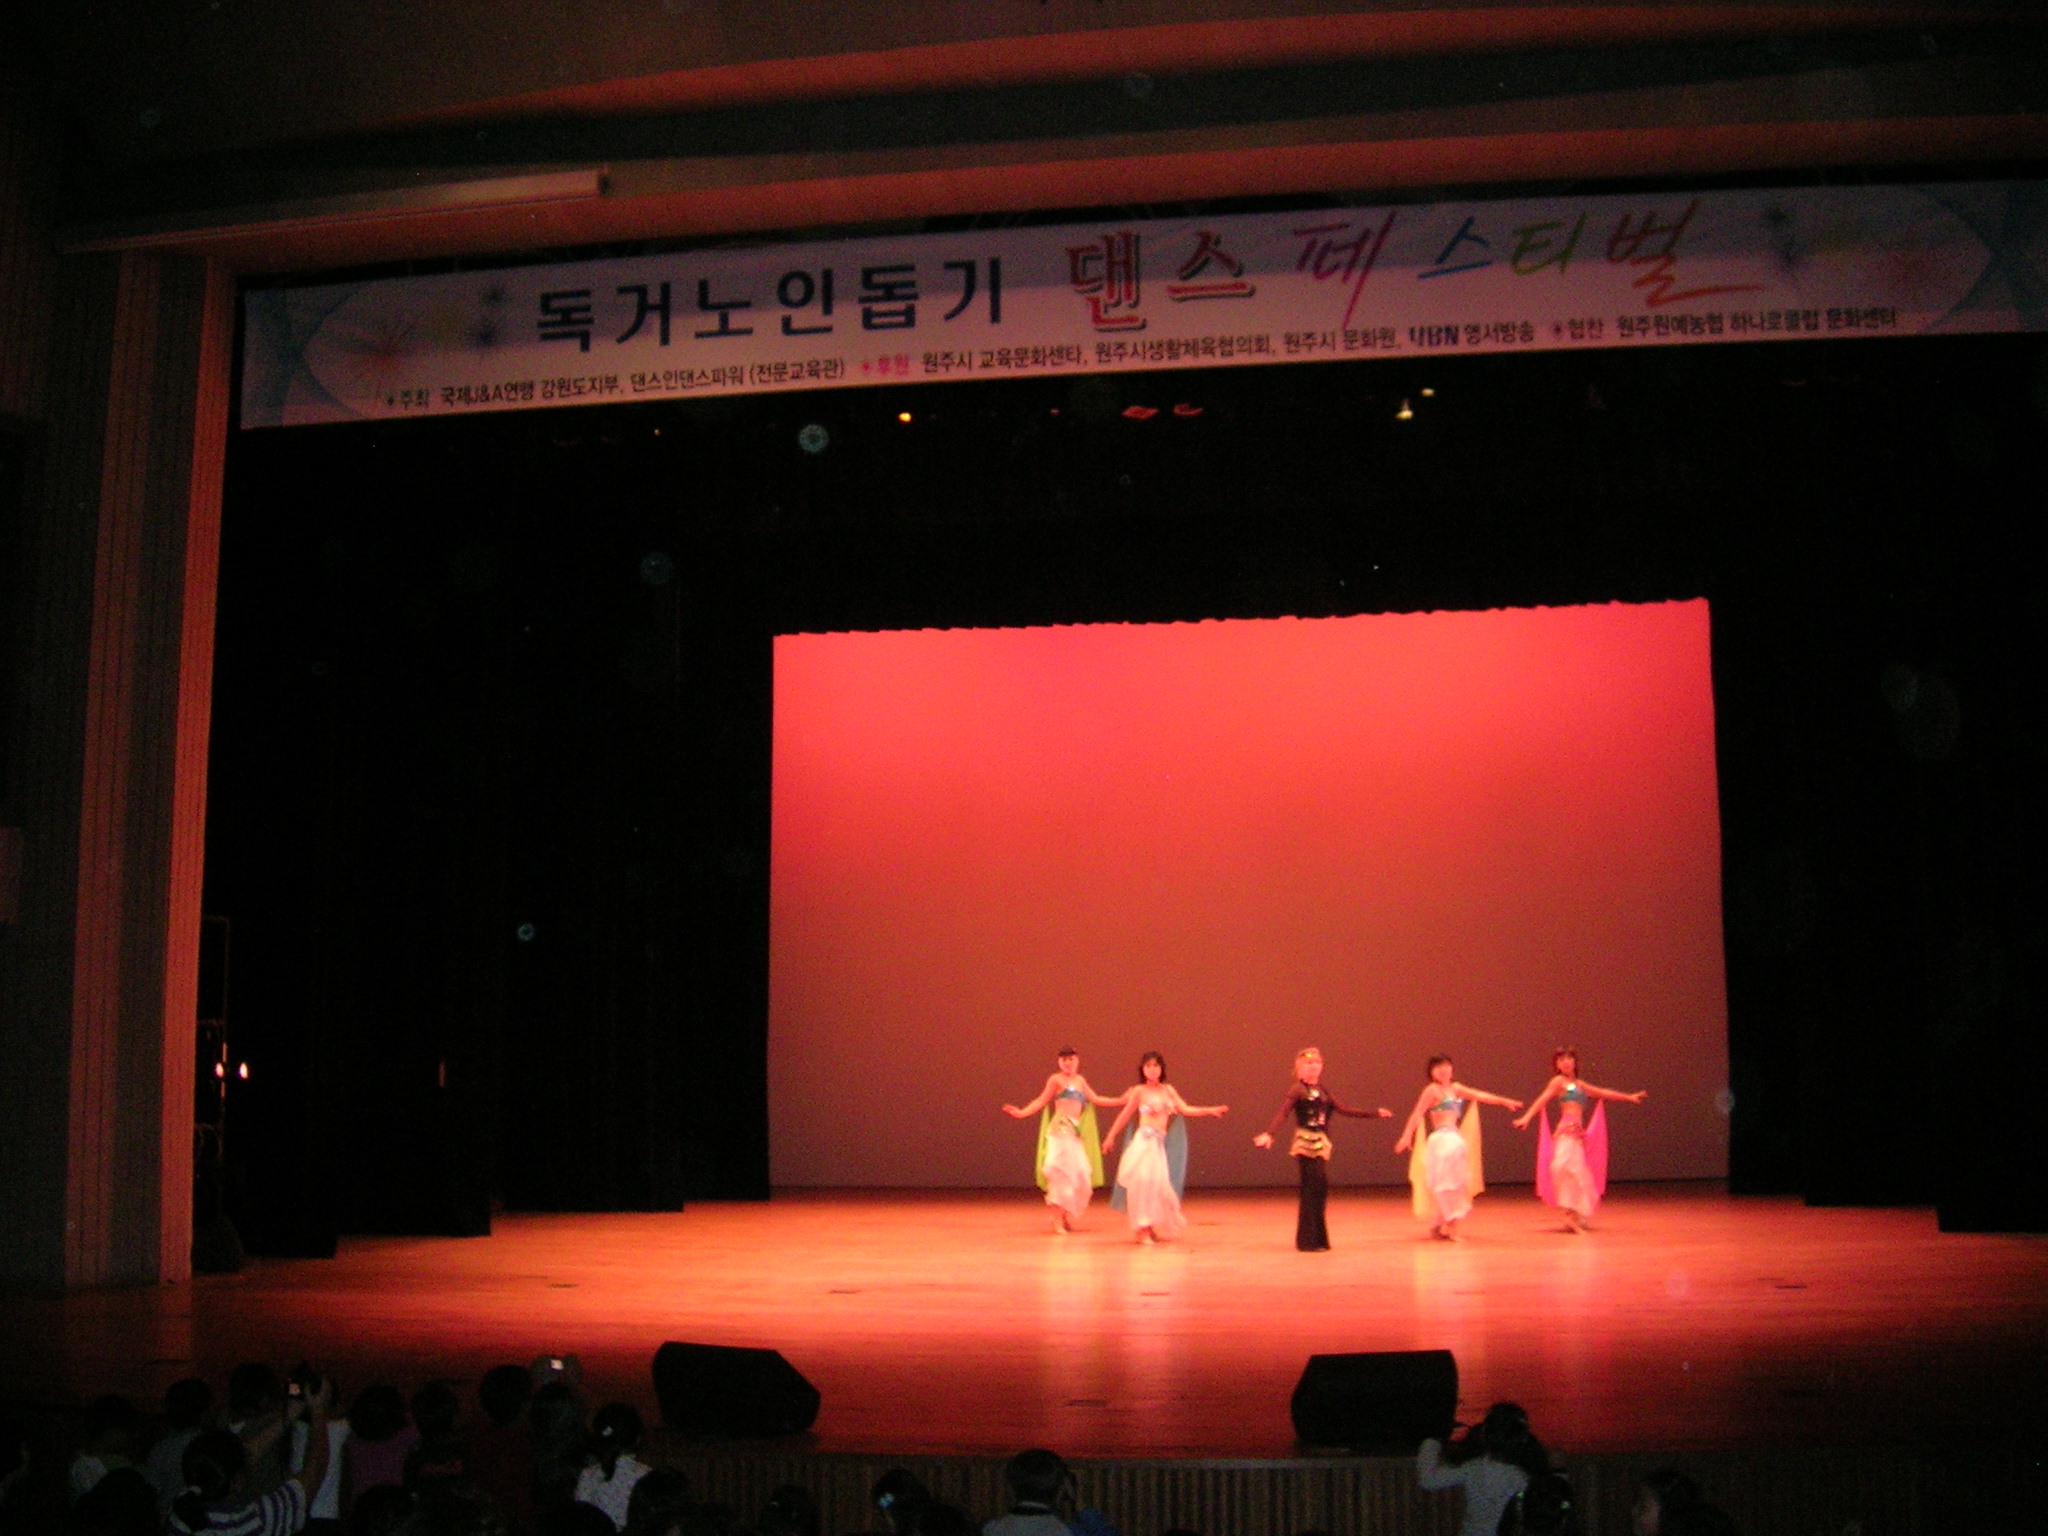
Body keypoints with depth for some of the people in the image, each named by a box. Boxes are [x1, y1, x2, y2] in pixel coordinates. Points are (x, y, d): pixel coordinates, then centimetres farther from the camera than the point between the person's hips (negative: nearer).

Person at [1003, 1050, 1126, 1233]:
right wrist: (1021, 1113, -15)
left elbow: (1095, 1099, 21)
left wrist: (1121, 1102, 20)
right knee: (1062, 1173, -10)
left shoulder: (1080, 1080, 18)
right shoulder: (1056, 1080, 0)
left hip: (1076, 1132, 7)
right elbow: (1042, 1101, -3)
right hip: (1060, 1130, -7)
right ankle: (1058, 1220, -6)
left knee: (1081, 1175, 4)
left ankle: (1068, 1218, 18)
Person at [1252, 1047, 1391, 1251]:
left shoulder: (1323, 1091, 15)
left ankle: (1318, 1239, 14)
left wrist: (1374, 1113, 23)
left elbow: (1343, 1109, 21)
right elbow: (1281, 1113, -15)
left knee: (1321, 1189, 5)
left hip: (1321, 1143, 6)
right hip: (1305, 1143, -6)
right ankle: (1308, 1241, -4)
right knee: (1312, 1189, -9)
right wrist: (1268, 1134, -31)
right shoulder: (1297, 1090, -4)